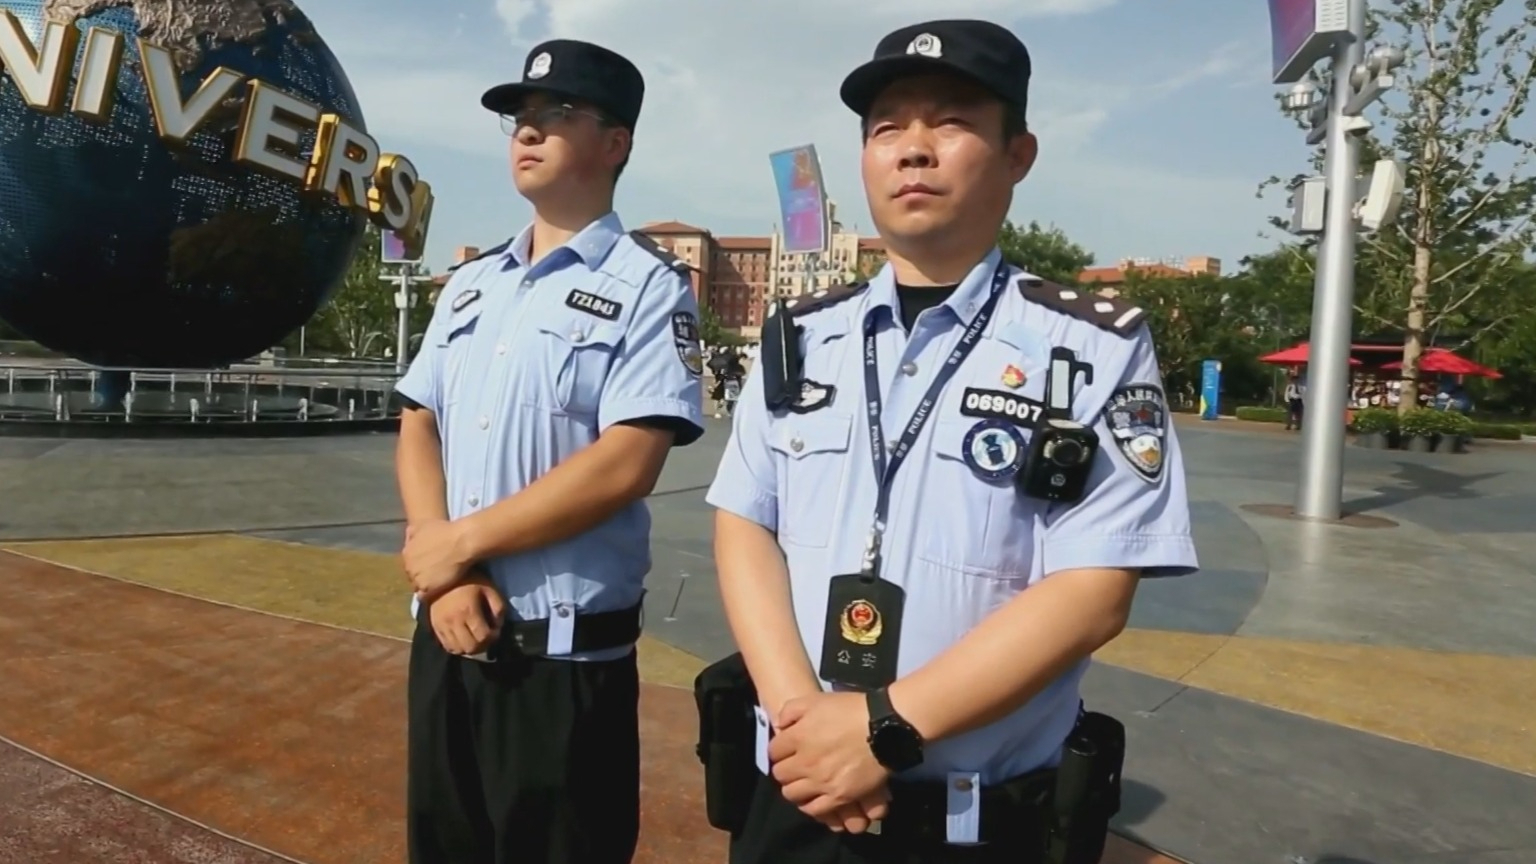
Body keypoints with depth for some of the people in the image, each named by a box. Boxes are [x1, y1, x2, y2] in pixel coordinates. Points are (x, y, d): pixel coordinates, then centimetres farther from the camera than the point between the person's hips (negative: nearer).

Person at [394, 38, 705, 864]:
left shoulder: (647, 286, -9)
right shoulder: (469, 284, 12)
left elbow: (624, 465, -19)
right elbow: (419, 427, 8)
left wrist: (458, 541, -12)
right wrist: (443, 573, -8)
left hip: (567, 656, -6)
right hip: (445, 634, 7)